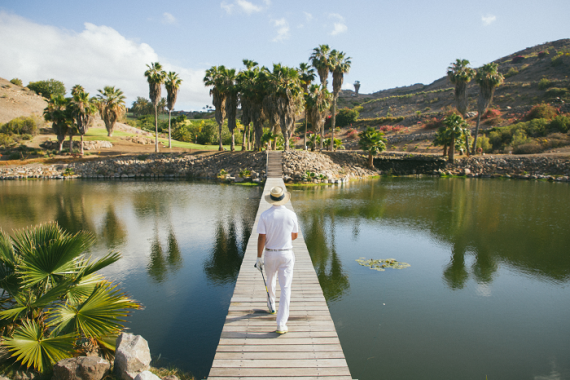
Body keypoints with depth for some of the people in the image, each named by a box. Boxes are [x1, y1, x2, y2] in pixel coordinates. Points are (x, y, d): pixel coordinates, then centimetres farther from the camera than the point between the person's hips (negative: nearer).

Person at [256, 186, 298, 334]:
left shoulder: (265, 215, -11)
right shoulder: (291, 215, -8)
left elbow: (261, 238, -12)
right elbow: (294, 236, 4)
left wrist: (259, 258, -4)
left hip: (270, 254, 1)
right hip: (286, 254, -1)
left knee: (270, 281, 27)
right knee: (285, 288, 1)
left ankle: (272, 306, 50)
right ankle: (281, 325, -2)